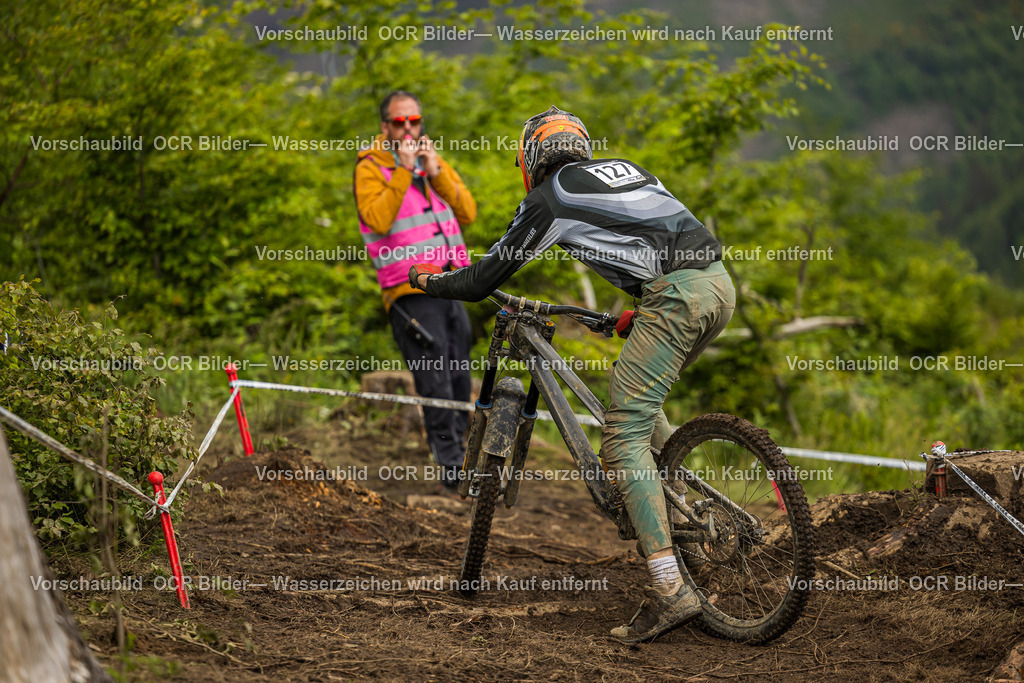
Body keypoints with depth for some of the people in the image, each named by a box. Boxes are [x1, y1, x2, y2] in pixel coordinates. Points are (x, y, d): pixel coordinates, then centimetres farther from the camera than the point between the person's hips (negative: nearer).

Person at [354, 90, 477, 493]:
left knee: (460, 382, 10)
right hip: (410, 292, -6)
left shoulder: (433, 160, 14)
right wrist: (403, 172, -19)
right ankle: (452, 467, -7)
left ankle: (457, 450, 20)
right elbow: (377, 220, -20)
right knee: (436, 386, -9)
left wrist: (436, 173, -8)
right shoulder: (370, 168, -3)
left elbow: (467, 213, 3)